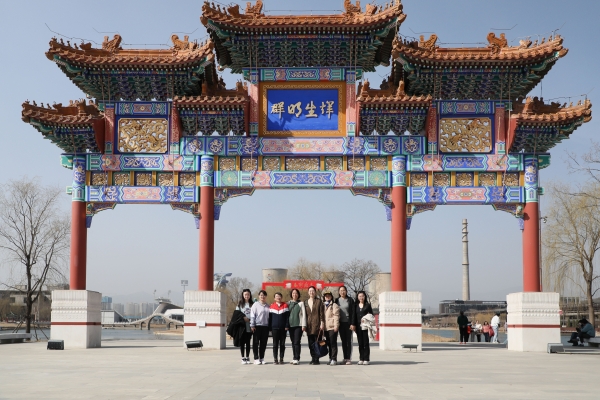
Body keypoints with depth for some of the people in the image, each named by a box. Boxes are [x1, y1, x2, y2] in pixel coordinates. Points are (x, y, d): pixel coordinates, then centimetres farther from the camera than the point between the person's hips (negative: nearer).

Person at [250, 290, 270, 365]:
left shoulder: (268, 306, 12)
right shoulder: (256, 304, -1)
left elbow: (270, 316, 16)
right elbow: (252, 315, -5)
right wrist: (252, 325, -11)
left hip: (265, 326, 4)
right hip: (257, 326, -4)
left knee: (263, 343, 7)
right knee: (256, 342, -1)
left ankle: (262, 358, 15)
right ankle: (256, 358, 3)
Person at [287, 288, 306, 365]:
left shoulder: (301, 303, 3)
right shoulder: (288, 303, 11)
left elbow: (304, 314, 0)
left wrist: (304, 325, -7)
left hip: (298, 325, -4)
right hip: (291, 325, 4)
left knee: (297, 342, -10)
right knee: (293, 342, 6)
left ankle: (297, 359, -10)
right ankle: (295, 358, 12)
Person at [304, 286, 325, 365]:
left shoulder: (319, 301, 3)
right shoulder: (306, 302, 15)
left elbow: (321, 313, -1)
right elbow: (305, 314, 15)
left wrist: (322, 323, -8)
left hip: (317, 324, -4)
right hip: (309, 325, 4)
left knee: (317, 343, -6)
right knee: (311, 343, 4)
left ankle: (316, 359, -5)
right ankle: (313, 358, 10)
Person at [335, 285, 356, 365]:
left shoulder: (350, 300, 0)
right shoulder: (337, 300, 9)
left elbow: (353, 313, -3)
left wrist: (353, 324, -11)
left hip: (348, 323, -3)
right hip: (341, 323, 3)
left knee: (349, 341, -3)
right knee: (343, 341, 6)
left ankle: (349, 359, -3)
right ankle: (345, 358, 10)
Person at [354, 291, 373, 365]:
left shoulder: (368, 305, 4)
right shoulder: (355, 305, 10)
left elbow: (371, 314, 5)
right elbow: (354, 316, 11)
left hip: (366, 326, -3)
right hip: (358, 326, 3)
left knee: (366, 343, -2)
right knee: (360, 343, 5)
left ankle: (366, 359, 0)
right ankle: (361, 359, 10)